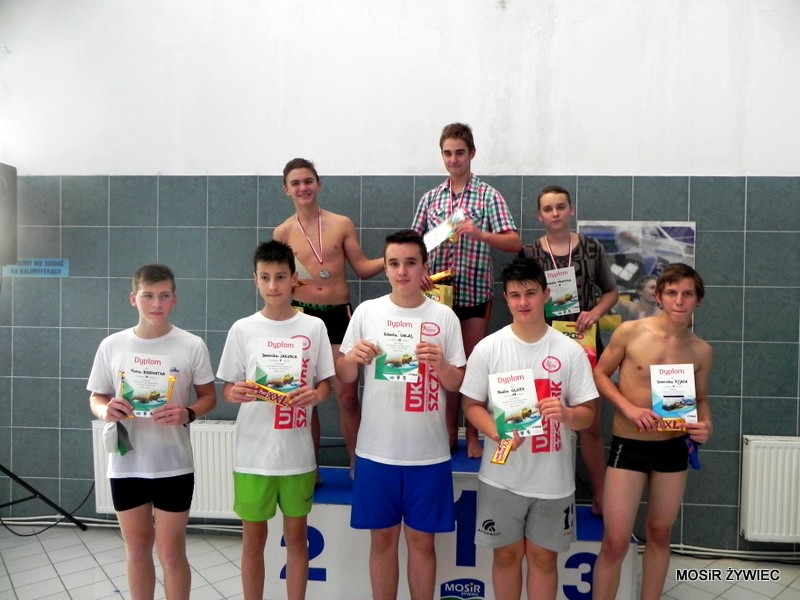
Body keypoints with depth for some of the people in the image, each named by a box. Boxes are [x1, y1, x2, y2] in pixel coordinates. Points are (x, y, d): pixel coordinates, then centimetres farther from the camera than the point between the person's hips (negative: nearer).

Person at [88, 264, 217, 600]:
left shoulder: (192, 346, -7)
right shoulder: (112, 345, -1)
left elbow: (209, 396, 1)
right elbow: (96, 397, 8)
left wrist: (188, 414, -20)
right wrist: (105, 410, -16)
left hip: (173, 465, -2)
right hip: (125, 465, 3)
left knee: (171, 551, 7)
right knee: (136, 548, 18)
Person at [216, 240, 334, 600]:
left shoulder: (314, 327, -1)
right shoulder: (242, 329, -2)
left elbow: (326, 384, 4)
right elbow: (226, 389, 1)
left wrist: (315, 394, -18)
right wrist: (236, 393, -21)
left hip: (297, 453, 1)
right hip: (253, 452, 0)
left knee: (297, 535, 13)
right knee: (253, 537, 12)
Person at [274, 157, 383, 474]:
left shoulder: (342, 224, 4)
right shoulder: (283, 232, 4)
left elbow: (362, 268, 6)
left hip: (339, 314, 0)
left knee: (347, 395, 0)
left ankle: (357, 465, 17)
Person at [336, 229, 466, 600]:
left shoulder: (444, 317, -2)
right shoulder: (366, 311, 0)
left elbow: (457, 384, 1)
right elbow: (345, 377, 6)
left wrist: (439, 364, -19)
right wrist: (352, 357, -15)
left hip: (428, 453, 0)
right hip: (376, 450, 1)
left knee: (422, 541, 13)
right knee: (382, 538, 14)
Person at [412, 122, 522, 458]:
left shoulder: (488, 196, -2)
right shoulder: (430, 198, 8)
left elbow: (515, 243, -11)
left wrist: (479, 233, -28)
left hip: (475, 293, -3)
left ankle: (472, 436, 21)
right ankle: (449, 432, 26)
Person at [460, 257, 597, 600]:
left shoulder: (570, 351, -5)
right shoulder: (488, 348, -6)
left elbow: (587, 415, -1)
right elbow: (471, 405, -1)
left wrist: (566, 413, -24)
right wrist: (498, 433, -20)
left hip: (553, 478, 0)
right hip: (502, 476, 0)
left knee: (543, 556, 14)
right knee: (506, 553, 14)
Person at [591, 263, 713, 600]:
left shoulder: (701, 350, -1)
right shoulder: (630, 332, -11)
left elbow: (700, 398, 12)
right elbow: (599, 375, -2)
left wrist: (706, 425, -9)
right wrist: (629, 408, -17)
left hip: (674, 449, 3)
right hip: (628, 446, -3)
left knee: (659, 534, 18)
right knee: (615, 542, -3)